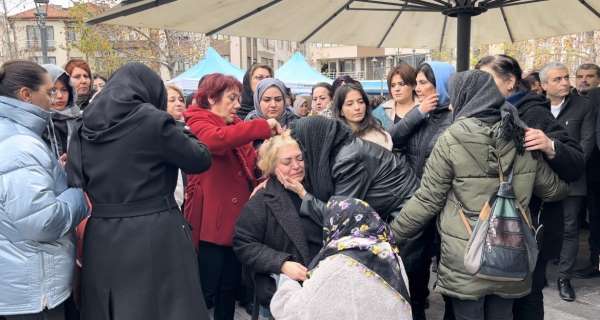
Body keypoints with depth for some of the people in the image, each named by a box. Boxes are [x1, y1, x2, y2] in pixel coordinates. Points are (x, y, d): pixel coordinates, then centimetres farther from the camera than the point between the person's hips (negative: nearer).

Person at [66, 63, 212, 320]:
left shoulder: (85, 127, 6)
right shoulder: (152, 120, -10)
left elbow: (74, 184, 9)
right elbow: (200, 160, -1)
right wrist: (182, 134, 16)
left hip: (101, 238, 6)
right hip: (154, 235, -5)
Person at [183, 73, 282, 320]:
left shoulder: (235, 125, 17)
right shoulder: (197, 123, -5)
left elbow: (250, 164, 17)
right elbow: (216, 139, -28)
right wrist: (263, 126, -25)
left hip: (236, 219, 7)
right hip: (210, 222, -7)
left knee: (230, 290, 16)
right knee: (205, 293, 0)